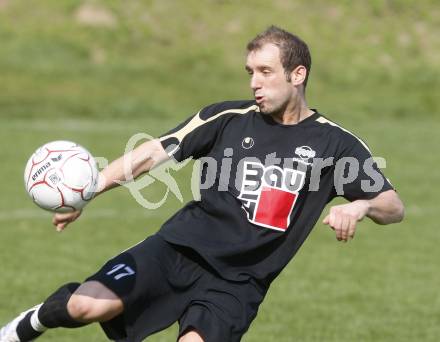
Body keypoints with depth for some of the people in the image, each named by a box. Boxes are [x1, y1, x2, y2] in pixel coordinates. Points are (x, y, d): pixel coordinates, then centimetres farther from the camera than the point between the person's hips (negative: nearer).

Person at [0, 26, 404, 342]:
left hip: (238, 283, 0)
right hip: (181, 247, 0)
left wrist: (359, 205, -21)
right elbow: (154, 153, -1)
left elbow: (394, 207, 3)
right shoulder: (228, 118, 2)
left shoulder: (334, 144, 2)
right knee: (87, 305, -21)